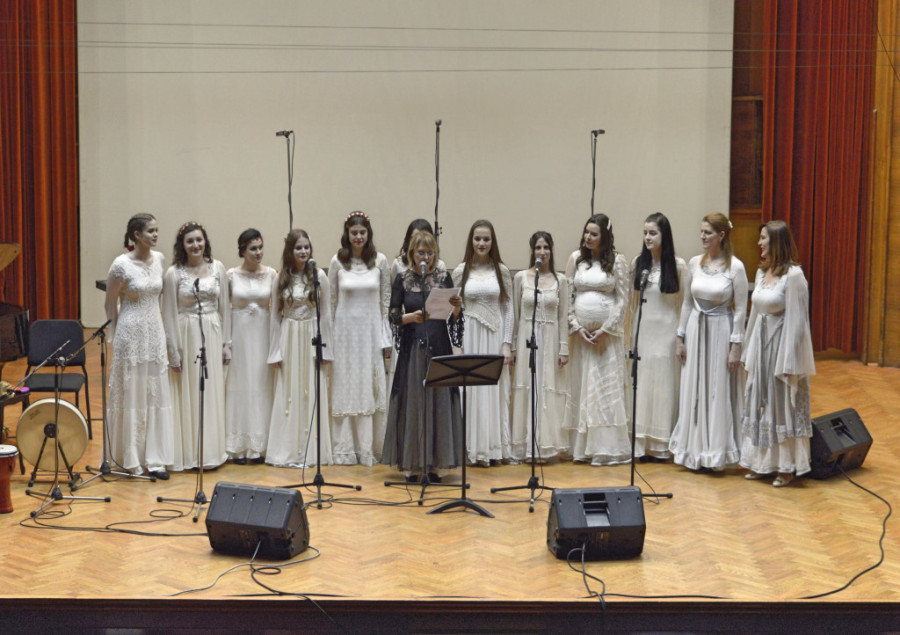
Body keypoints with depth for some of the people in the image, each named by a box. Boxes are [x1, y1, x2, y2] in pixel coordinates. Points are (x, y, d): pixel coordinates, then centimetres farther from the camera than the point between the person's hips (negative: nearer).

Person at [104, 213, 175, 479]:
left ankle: (154, 458, 9)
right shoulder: (121, 265, -12)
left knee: (156, 395, 4)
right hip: (131, 333, -5)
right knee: (131, 394, 2)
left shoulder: (160, 259, 5)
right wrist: (115, 335, 2)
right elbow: (111, 303, -3)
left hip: (155, 332, 5)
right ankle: (129, 457, 13)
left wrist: (156, 316, 14)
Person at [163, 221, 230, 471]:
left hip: (212, 337, 3)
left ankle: (211, 451, 16)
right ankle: (188, 453, 7)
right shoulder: (174, 273, -4)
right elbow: (169, 314, -4)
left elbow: (224, 308, 8)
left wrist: (226, 343, 6)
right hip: (186, 336, -3)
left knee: (212, 393, 7)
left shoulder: (217, 268, 5)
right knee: (187, 394, 0)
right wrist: (173, 351, -7)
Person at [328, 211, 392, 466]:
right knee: (345, 388, 3)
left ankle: (370, 449, 11)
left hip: (371, 330, 0)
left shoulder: (380, 261, 1)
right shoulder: (337, 262, 0)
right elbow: (331, 301, 5)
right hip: (345, 330, 0)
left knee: (372, 388, 3)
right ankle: (345, 449, 10)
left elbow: (386, 301, 4)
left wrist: (386, 338, 2)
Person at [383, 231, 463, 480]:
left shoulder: (443, 278, 6)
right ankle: (411, 464, 7)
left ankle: (436, 463, 9)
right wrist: (412, 316, -20)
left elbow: (453, 319, 5)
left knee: (439, 401, 1)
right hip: (412, 349, -1)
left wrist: (457, 307, -16)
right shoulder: (402, 280, 3)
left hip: (439, 347, 1)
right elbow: (393, 317, -2)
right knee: (412, 403, 0)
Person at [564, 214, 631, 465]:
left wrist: (606, 329, -9)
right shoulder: (576, 259, 7)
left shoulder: (617, 261, -1)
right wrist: (577, 327, -2)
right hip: (580, 333, 3)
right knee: (581, 387, 3)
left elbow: (622, 299, -3)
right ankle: (582, 447, 7)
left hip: (608, 333, -3)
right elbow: (568, 296, 7)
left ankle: (608, 447, -1)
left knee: (608, 387, -4)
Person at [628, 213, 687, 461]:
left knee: (663, 384, 1)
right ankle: (640, 443, 8)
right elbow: (631, 301, 10)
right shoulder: (638, 264, 6)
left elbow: (684, 303, -1)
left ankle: (660, 445, 8)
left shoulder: (678, 266, -3)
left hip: (666, 331, -3)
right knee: (640, 384, 2)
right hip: (642, 331, 3)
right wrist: (629, 333, 8)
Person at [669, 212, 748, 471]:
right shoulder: (695, 263, 4)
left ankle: (716, 453, 12)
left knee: (719, 392, 1)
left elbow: (741, 309, -8)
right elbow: (687, 302, 11)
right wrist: (680, 338, 9)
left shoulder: (735, 267, -10)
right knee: (694, 393, 8)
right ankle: (695, 451, 19)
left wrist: (736, 346, -11)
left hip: (721, 332, -5)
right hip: (696, 330, 5)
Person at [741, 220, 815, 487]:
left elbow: (796, 320, -16)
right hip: (761, 344, 8)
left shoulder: (793, 275, -15)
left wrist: (789, 362, -17)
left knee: (784, 405, 1)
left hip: (782, 344, -8)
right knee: (759, 403, 12)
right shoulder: (762, 272, 9)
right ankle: (761, 462, 23)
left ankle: (787, 466, 11)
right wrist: (749, 352, 16)